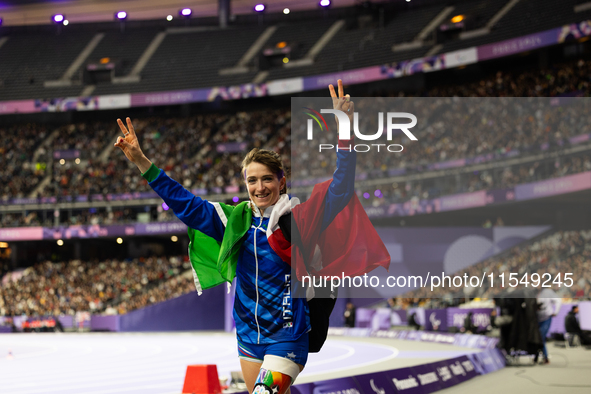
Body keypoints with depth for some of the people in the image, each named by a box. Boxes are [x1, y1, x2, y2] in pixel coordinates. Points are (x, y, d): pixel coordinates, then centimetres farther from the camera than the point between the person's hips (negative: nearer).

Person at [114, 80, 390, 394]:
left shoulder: (299, 220, -10)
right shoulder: (237, 220, 4)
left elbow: (339, 192, -22)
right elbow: (185, 203, 7)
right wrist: (141, 162, 3)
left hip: (287, 336, -6)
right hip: (248, 334, 6)